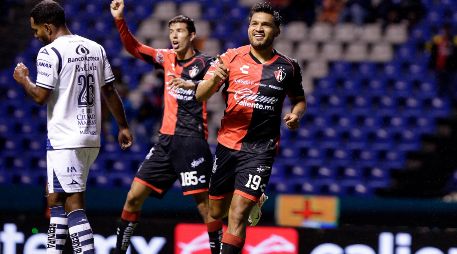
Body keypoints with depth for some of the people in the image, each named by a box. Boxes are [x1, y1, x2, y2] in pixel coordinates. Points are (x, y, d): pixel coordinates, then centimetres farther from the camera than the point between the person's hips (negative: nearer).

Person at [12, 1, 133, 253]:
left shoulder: (50, 53, -12)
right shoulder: (95, 48, 10)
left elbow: (41, 96, -16)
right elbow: (109, 92, 14)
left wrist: (24, 80, 3)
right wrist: (123, 127, 21)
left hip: (64, 140, -8)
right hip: (91, 138, 8)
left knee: (73, 205, -8)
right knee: (55, 199, 20)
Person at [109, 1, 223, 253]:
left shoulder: (204, 63, -6)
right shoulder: (167, 58, 12)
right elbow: (134, 47, 17)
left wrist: (191, 85, -44)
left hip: (192, 142, -6)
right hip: (166, 139, 6)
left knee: (204, 204, -10)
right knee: (134, 197, 5)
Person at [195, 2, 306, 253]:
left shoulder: (287, 67, 2)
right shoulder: (232, 58, -1)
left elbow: (299, 99, 20)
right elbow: (200, 95, -6)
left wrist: (296, 114, -3)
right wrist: (215, 77, -27)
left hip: (260, 150, -2)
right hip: (227, 144, 2)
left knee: (237, 216, -14)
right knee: (216, 212, 13)